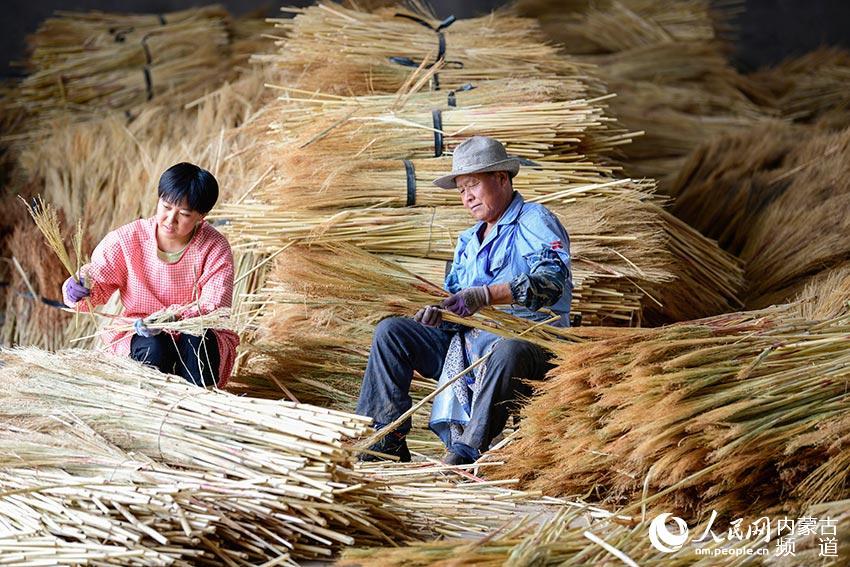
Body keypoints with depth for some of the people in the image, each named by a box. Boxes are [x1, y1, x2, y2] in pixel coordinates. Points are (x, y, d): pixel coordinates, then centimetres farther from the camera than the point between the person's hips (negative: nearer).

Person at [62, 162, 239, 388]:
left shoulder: (215, 249, -10)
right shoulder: (126, 240, -7)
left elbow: (214, 307, -19)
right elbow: (99, 287, -8)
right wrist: (82, 291, -34)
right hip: (138, 338, 1)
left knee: (198, 337, -33)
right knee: (154, 346, -33)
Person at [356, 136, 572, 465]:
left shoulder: (534, 221, -2)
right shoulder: (468, 241, 24)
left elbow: (552, 280, -21)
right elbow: (456, 296, 21)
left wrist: (485, 295, -32)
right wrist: (440, 311, -5)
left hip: (530, 341, -8)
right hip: (469, 343, 8)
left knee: (508, 350, -43)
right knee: (390, 332, -2)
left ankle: (467, 453, -40)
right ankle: (387, 442, -9)